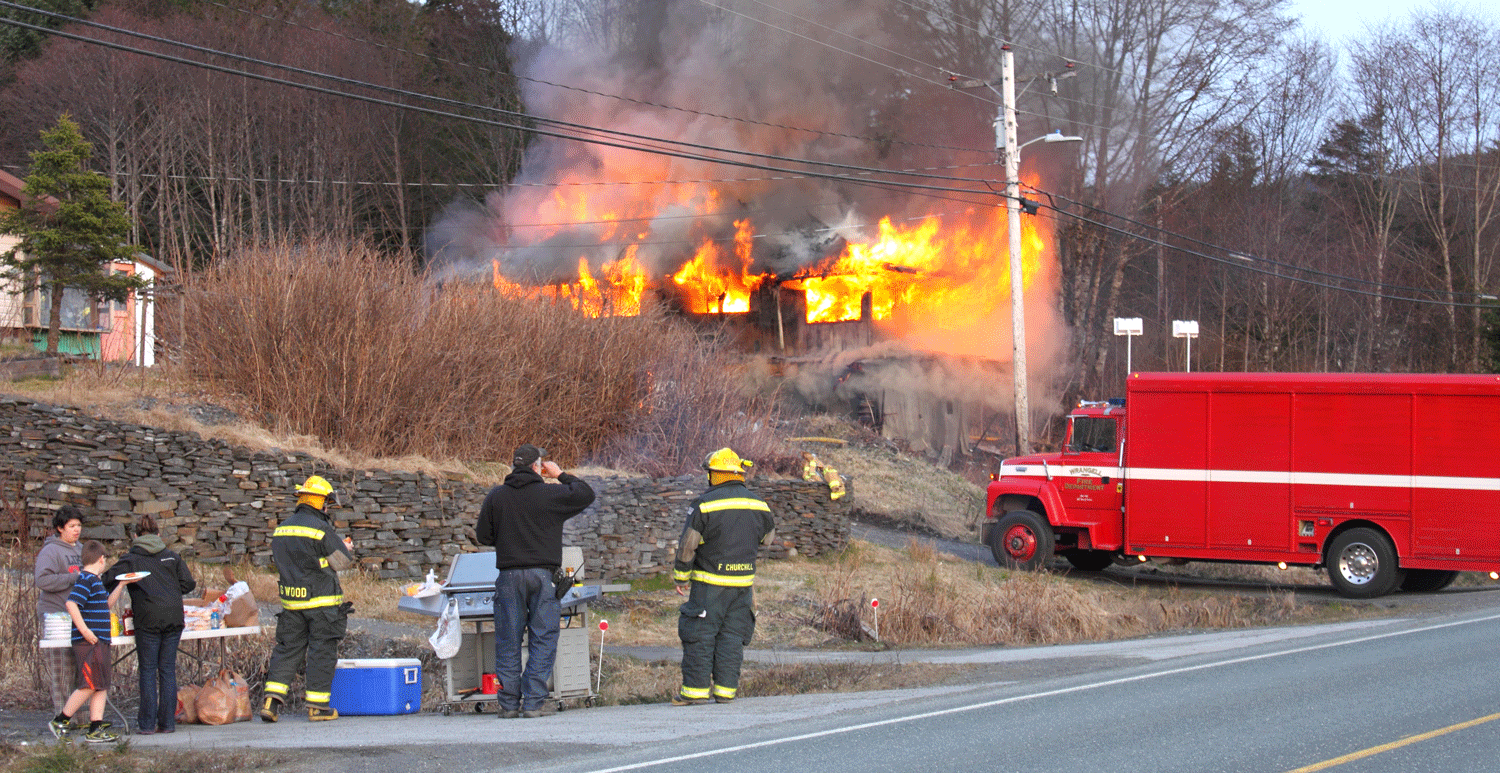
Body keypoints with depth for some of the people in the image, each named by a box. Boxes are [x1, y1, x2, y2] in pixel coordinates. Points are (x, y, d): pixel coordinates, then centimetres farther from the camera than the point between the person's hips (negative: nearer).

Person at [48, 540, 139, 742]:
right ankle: (60, 721, 0)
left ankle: (96, 729, 8)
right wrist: (84, 630, -26)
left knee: (101, 686, 8)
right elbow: (71, 603, -24)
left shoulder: (94, 580, 18)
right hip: (89, 642, -10)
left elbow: (107, 604, 30)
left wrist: (121, 585, 22)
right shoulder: (86, 580, -13)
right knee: (89, 686, -9)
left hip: (100, 642, 10)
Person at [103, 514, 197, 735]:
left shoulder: (130, 559, 5)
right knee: (168, 670, 7)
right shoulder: (172, 557, 14)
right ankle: (167, 722, 6)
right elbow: (187, 583, 10)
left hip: (148, 619, -3)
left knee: (148, 671, 2)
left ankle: (147, 723, -1)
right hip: (173, 617, 3)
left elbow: (109, 581, -1)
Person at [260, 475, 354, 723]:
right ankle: (318, 706, 4)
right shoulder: (320, 529, -13)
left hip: (291, 600, 6)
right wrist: (347, 549, 14)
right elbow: (343, 561, -10)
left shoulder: (281, 530, 8)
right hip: (322, 601, -6)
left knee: (288, 648, 10)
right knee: (322, 651, 2)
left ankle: (272, 700, -1)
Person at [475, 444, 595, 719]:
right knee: (542, 640, 3)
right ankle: (532, 703, -1)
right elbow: (586, 495, 9)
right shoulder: (550, 495, -3)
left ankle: (508, 703, 6)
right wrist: (561, 475, 17)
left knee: (508, 641, 7)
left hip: (509, 577, 2)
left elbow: (483, 536, 9)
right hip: (543, 574, -2)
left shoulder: (495, 497, 4)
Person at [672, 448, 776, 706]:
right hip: (744, 584, 5)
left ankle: (695, 690, 0)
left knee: (700, 636, 1)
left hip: (710, 583, -5)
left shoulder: (705, 504, -11)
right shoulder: (758, 505, 5)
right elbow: (768, 537, 21)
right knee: (732, 636, 9)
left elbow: (687, 545, -9)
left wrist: (680, 577, 2)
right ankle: (726, 689, 8)